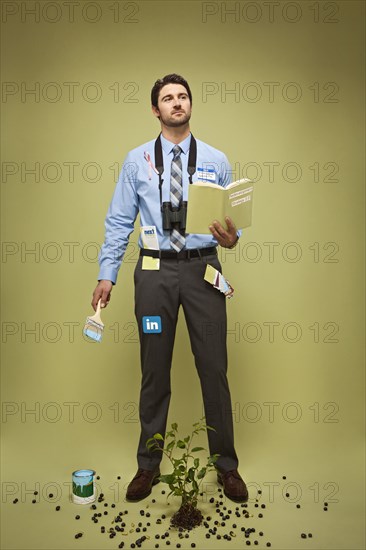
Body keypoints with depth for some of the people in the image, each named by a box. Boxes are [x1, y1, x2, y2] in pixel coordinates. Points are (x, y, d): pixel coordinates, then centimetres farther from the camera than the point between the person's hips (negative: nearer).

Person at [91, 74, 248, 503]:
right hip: (155, 271, 0)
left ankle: (225, 465, 25)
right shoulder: (136, 161, 6)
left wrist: (231, 238, -15)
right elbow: (119, 221, 4)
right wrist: (107, 274, -3)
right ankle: (148, 465, 29)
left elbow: (234, 217, 8)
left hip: (202, 269, 0)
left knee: (213, 368, 5)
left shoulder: (216, 161, 7)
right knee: (154, 371, 10)